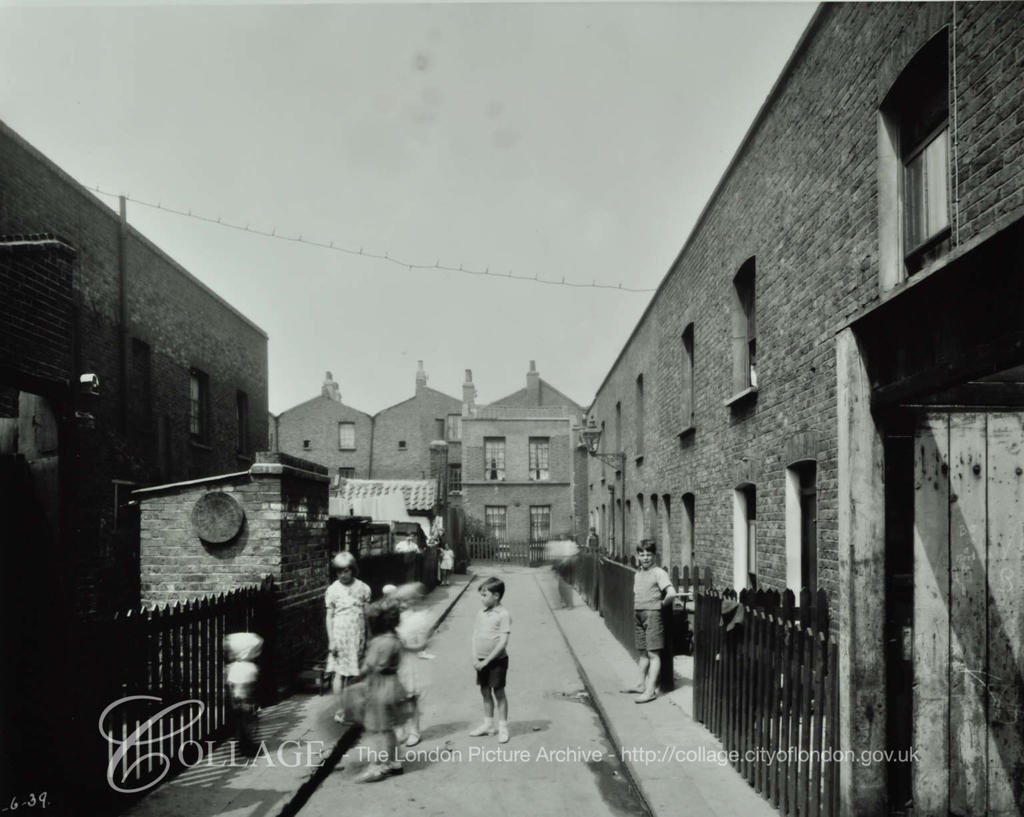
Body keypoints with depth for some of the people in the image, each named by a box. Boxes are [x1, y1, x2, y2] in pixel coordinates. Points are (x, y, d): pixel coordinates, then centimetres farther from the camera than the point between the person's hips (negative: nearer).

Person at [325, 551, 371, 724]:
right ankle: (339, 709, 6)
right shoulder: (333, 590, -4)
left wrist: (368, 637, 8)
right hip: (340, 633, -2)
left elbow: (367, 614, 8)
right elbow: (329, 616, -1)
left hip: (357, 634, 2)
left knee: (351, 672, 6)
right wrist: (331, 641, -5)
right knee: (339, 672, -1)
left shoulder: (363, 588, 1)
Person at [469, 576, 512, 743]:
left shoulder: (503, 615, -14)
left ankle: (503, 727, 14)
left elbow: (503, 642, -17)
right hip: (481, 661, 6)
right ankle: (488, 724, 28)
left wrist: (486, 661, -17)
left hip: (497, 660, -6)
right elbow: (475, 635, 9)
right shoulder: (481, 614, 5)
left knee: (499, 692, 3)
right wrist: (475, 658, -3)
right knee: (485, 692, 14)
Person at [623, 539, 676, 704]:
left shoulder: (659, 573, -13)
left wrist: (662, 604, -10)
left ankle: (651, 690, -4)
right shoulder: (637, 573, 11)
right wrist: (637, 608, 13)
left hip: (653, 614, -7)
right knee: (643, 652, 16)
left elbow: (671, 593, -24)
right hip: (638, 614, 8)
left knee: (653, 653, -5)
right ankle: (642, 685, 26)